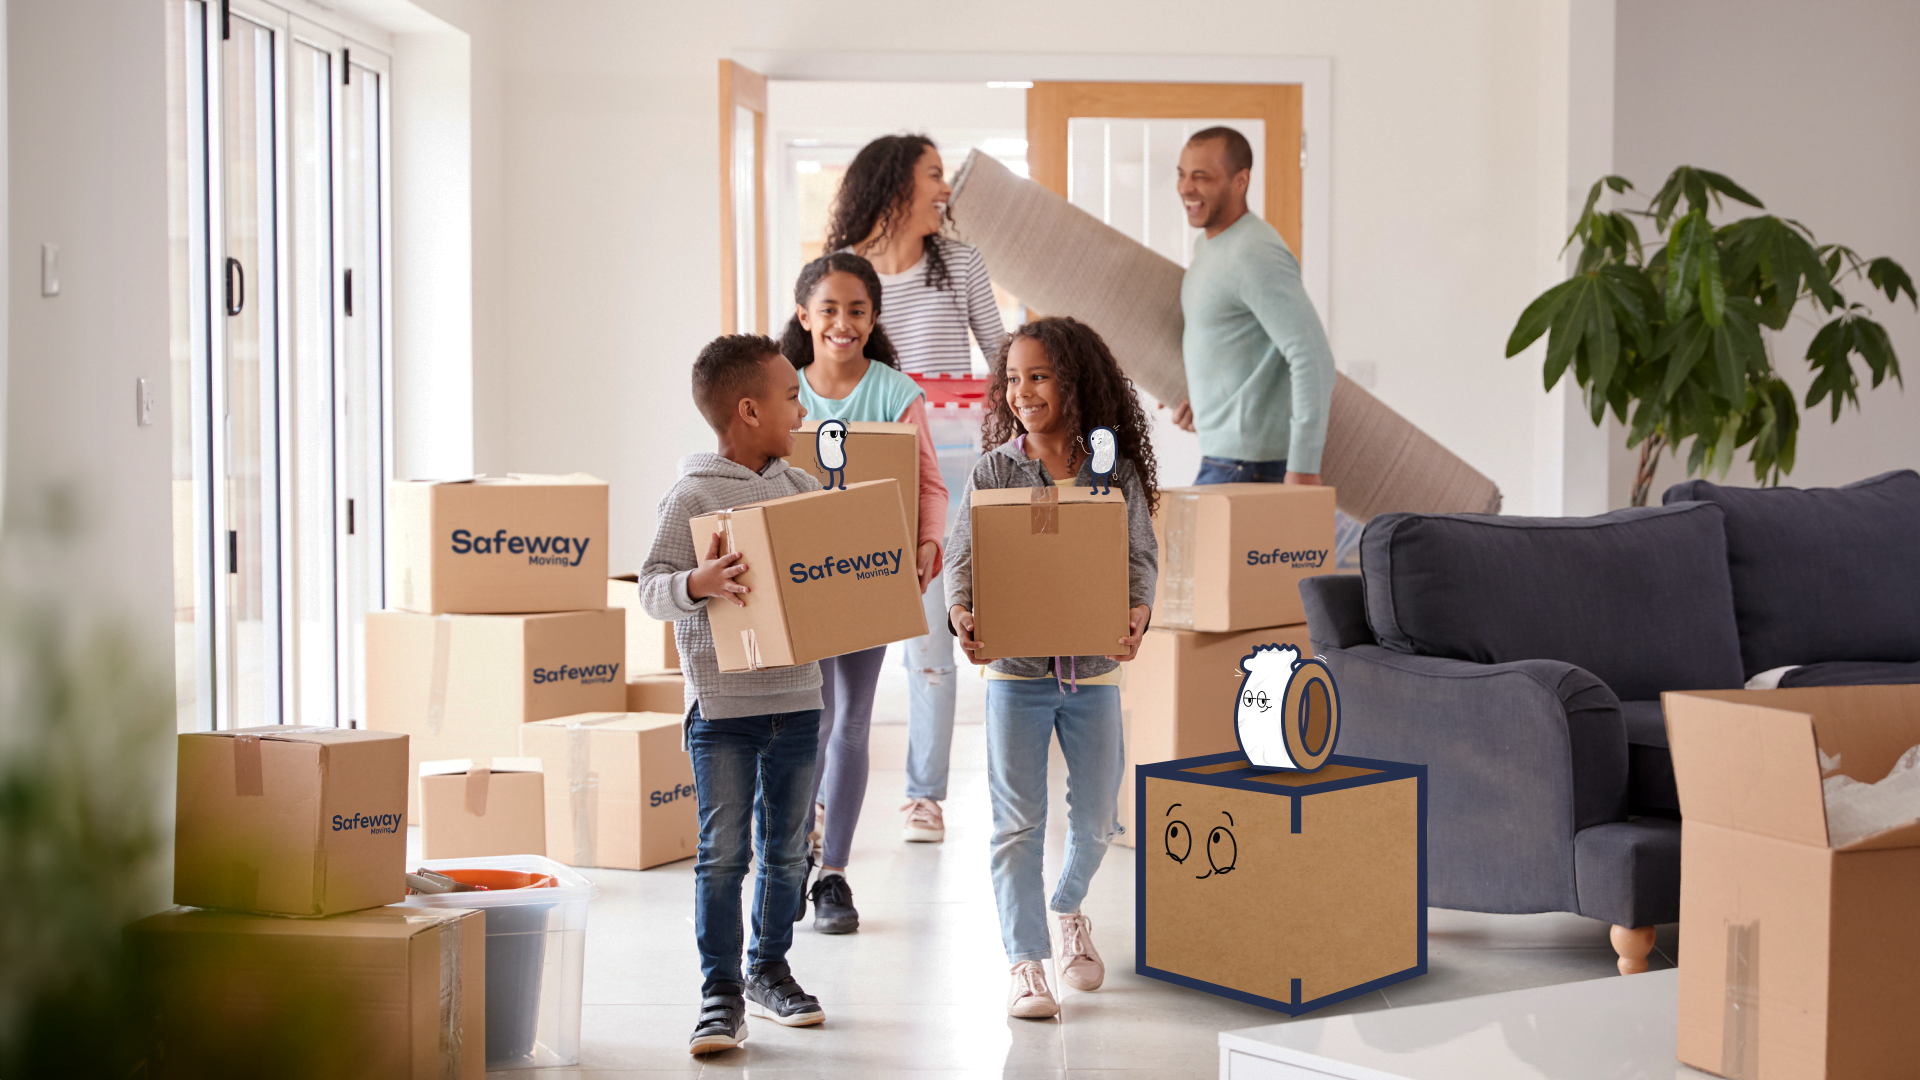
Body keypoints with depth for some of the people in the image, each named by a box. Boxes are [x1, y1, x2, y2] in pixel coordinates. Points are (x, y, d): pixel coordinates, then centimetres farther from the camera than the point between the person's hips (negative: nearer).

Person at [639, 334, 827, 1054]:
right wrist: (699, 583, -29)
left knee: (786, 850, 14)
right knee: (723, 852, -3)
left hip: (797, 698, 6)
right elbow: (651, 590, -11)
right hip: (722, 704, -5)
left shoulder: (803, 490, 9)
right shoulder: (693, 496, -8)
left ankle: (769, 971, 29)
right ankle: (720, 994, 5)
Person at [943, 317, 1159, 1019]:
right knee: (1018, 822, -3)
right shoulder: (994, 471, -2)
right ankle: (1026, 964, 5)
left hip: (1094, 670, 1)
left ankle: (1068, 910, 41)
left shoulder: (1118, 472, 0)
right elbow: (964, 554, -6)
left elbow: (1140, 556, -3)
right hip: (1015, 669, -1)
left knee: (1096, 818, 12)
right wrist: (962, 610, -27)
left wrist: (1136, 613, -24)